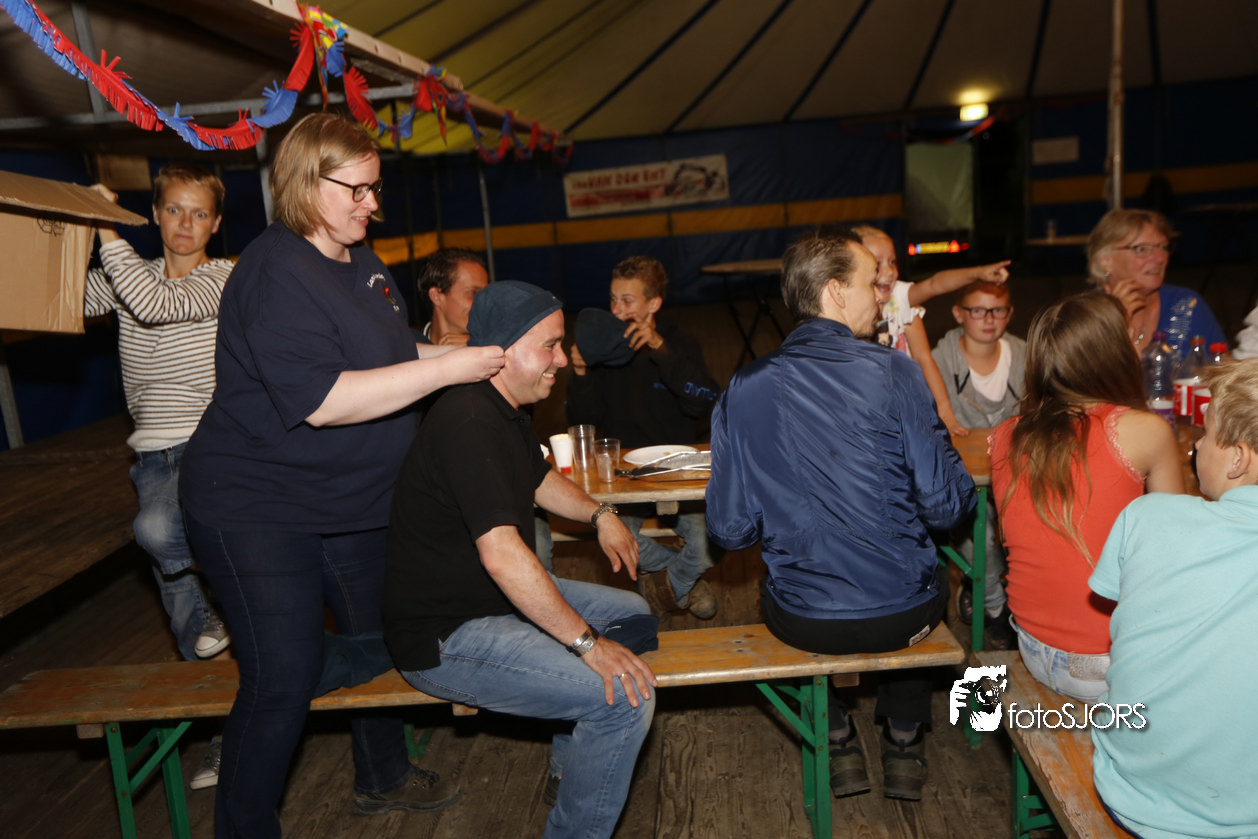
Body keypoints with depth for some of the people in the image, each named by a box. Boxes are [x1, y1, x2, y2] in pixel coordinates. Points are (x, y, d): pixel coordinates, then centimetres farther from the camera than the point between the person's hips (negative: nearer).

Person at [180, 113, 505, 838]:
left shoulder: (361, 261, 8)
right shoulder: (277, 273, -21)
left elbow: (389, 358, 18)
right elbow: (323, 400, -30)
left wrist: (473, 354, 3)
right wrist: (447, 368, -28)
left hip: (348, 502, 9)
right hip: (259, 509, -9)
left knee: (377, 641, 20)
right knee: (285, 678, -5)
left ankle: (383, 777, 43)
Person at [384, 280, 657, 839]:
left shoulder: (506, 411, 9)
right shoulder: (468, 422, -26)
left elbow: (539, 479, 30)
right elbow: (502, 555, -33)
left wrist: (599, 515, 16)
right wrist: (587, 642, -29)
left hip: (498, 598, 11)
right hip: (445, 638, -11)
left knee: (633, 613, 21)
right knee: (627, 697, -23)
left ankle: (571, 761, 34)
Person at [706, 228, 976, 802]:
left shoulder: (742, 390, -8)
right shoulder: (891, 373, -14)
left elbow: (730, 530, -5)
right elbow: (947, 506, -12)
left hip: (801, 622, 1)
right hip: (901, 615, -1)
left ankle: (838, 744, 39)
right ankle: (904, 742, 42)